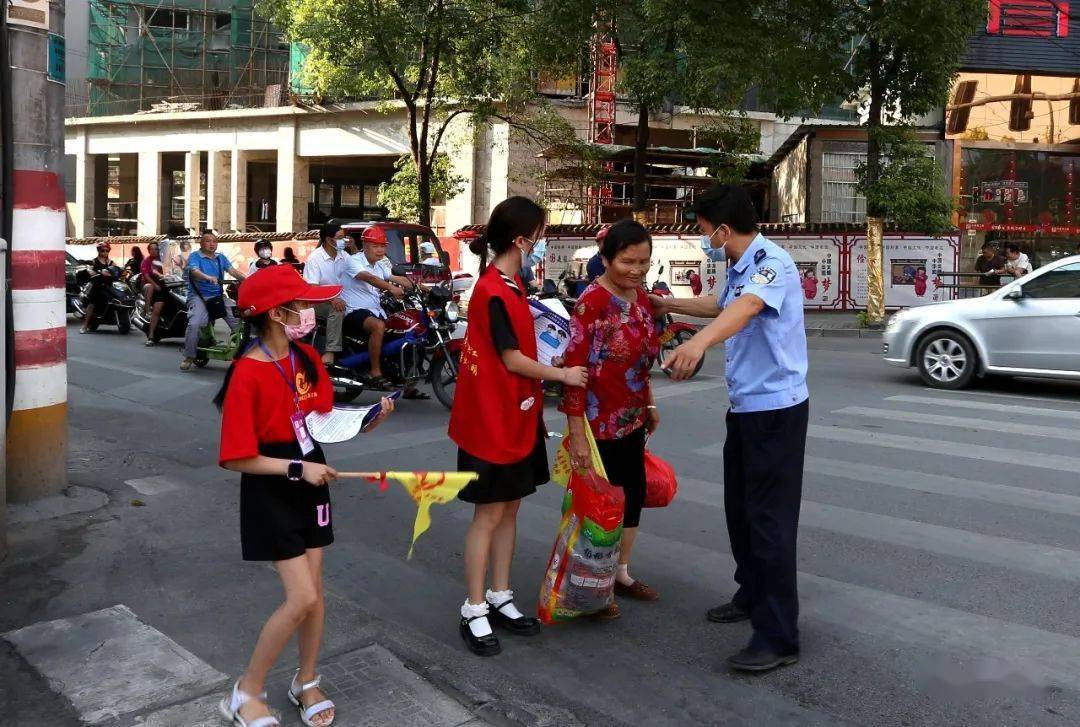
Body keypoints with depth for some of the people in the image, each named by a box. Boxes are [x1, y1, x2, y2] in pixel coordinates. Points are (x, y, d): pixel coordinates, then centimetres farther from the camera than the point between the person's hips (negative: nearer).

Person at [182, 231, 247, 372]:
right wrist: (208, 277, -42)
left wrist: (246, 278, -18)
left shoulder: (221, 257, 16)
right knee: (194, 324, -27)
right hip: (199, 296, -4)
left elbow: (232, 270, 2)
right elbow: (195, 271, -20)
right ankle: (188, 357, -11)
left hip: (218, 296, 5)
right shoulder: (195, 256, 0)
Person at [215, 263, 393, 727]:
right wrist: (298, 469, -21)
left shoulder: (307, 358, 0)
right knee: (302, 597, -8)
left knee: (314, 591, 13)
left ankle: (306, 682, 34)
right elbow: (237, 458, -19)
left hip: (311, 482, 7)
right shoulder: (247, 375, -21)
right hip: (271, 492, -6)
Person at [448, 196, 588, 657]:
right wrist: (562, 375, -6)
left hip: (516, 417, 9)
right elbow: (512, 360, -17)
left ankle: (500, 598, 26)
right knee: (489, 514, 0)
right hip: (491, 421, -9)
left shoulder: (509, 285, 10)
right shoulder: (494, 293, -20)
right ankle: (474, 612, 12)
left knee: (510, 507, 14)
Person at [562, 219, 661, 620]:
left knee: (633, 496, 17)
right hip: (599, 423, -8)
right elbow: (574, 368, -22)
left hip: (631, 420, 8)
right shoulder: (592, 302, -20)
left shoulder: (640, 297, 4)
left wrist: (649, 405, 20)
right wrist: (577, 433, -23)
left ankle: (620, 573, 36)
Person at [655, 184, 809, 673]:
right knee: (739, 509, 18)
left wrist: (699, 341, -58)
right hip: (745, 407, 10)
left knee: (769, 518, -8)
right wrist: (670, 305, 38)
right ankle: (752, 596, 36)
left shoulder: (772, 263, -19)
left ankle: (778, 638, -1)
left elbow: (746, 308, -40)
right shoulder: (739, 269, 12)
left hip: (776, 408, -10)